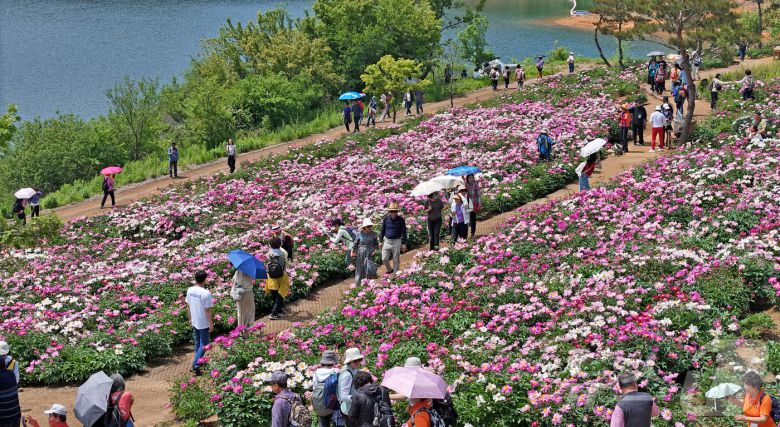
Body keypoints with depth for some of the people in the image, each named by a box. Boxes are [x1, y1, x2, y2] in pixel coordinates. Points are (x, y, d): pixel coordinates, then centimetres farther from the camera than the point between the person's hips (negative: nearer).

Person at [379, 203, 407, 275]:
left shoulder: (401, 220, -7)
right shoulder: (386, 219, -2)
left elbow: (404, 232, -1)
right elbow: (382, 230, 8)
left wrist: (404, 244, -3)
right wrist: (380, 241, 8)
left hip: (396, 242, -2)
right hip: (387, 241, 2)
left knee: (396, 260, 4)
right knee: (384, 259, 0)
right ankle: (389, 270, 26)